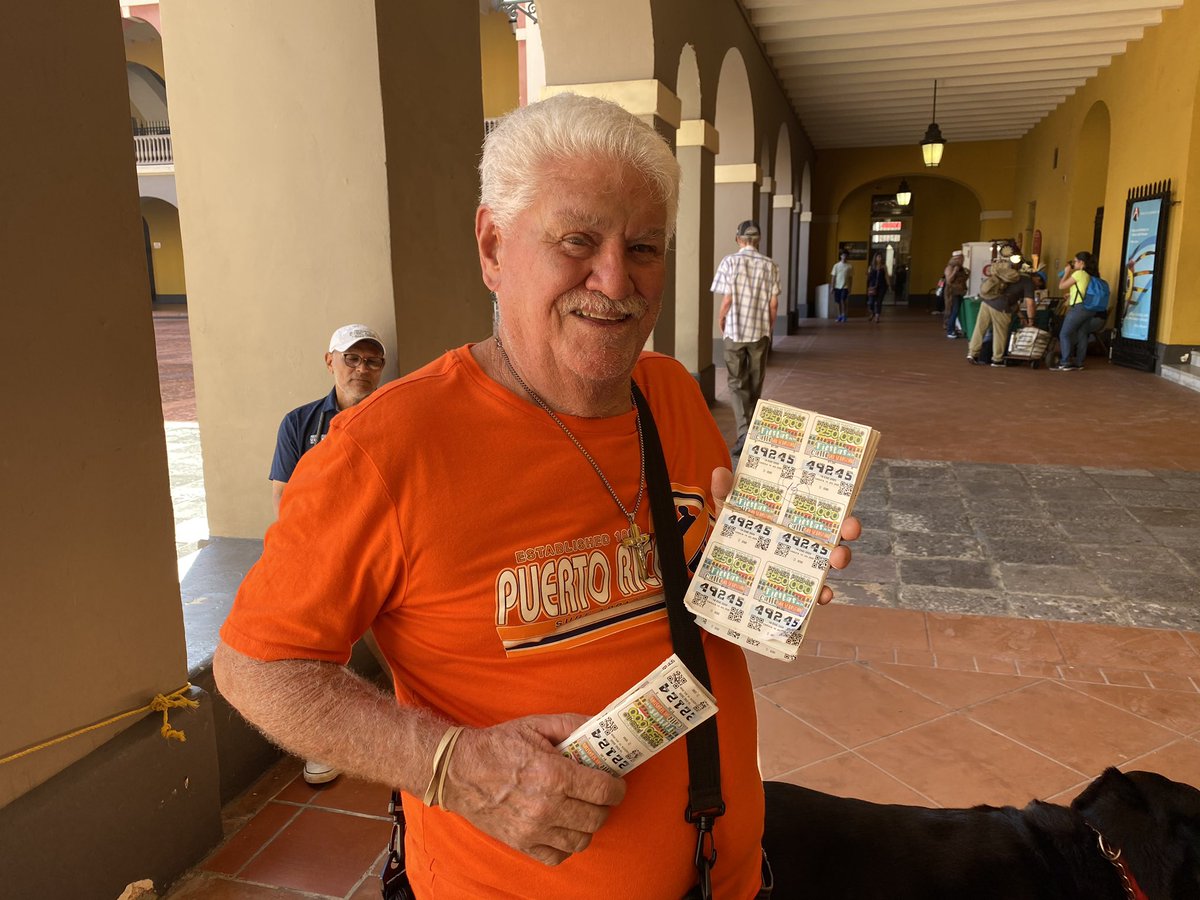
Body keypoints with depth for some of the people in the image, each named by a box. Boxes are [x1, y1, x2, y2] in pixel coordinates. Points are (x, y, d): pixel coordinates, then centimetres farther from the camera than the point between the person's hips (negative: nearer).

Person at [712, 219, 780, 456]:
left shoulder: (730, 261, -7)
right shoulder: (770, 265, 0)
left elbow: (726, 300, -9)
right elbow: (774, 303, 1)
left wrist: (721, 323, 8)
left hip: (734, 331, -2)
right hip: (760, 331, 2)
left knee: (736, 383, 3)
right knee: (755, 384, 15)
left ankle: (744, 432, -13)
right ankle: (752, 431, 27)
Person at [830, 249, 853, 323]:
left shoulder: (850, 266, 1)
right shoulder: (836, 265, 5)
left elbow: (851, 278, 3)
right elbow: (833, 277, 6)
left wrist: (850, 288, -2)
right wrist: (832, 287, 1)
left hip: (845, 287, -2)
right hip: (837, 286, 2)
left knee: (843, 300, -14)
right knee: (839, 302, 6)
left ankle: (844, 315, -4)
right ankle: (839, 316, 15)